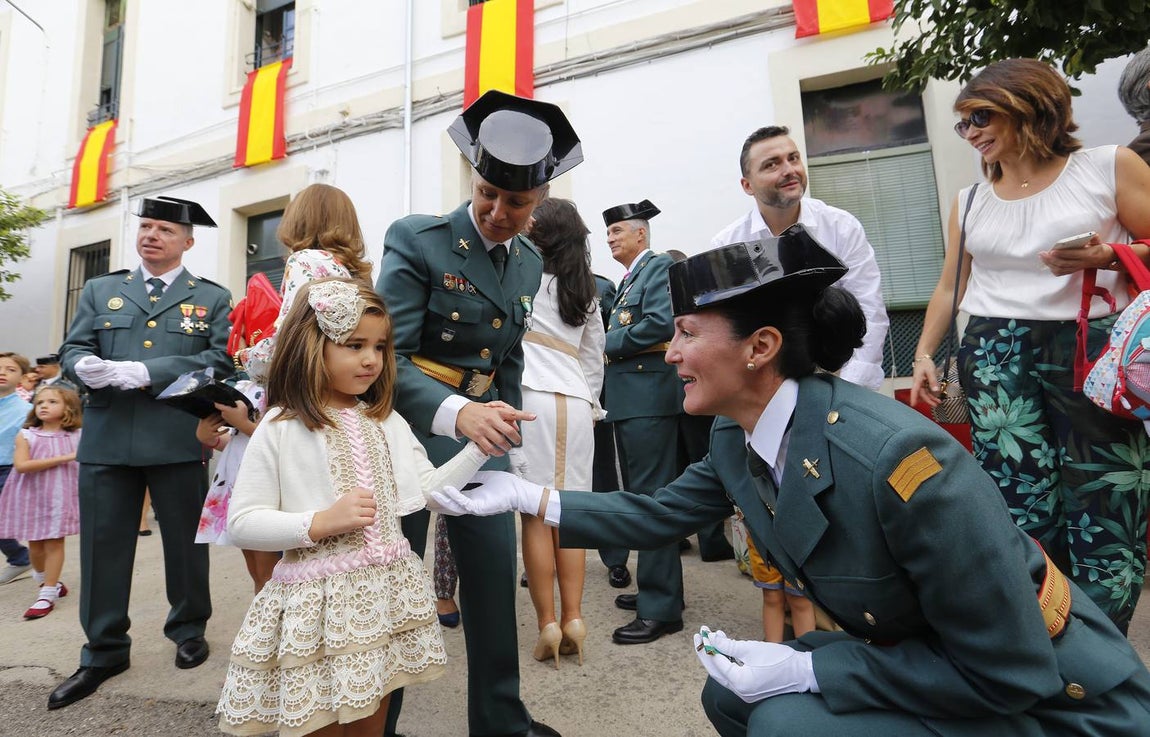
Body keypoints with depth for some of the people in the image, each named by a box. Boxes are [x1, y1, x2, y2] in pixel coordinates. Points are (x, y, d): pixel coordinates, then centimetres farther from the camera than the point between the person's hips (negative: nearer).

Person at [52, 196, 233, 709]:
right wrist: (89, 369, -15)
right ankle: (104, 651, 23)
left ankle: (189, 630, 28)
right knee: (103, 545, 8)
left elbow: (219, 360, -7)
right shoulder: (100, 290, 17)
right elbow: (73, 351, 9)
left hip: (179, 439, -3)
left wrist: (146, 372, -16)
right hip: (106, 439, 3)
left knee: (184, 540, 8)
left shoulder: (212, 297, 6)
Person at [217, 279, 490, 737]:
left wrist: (480, 448, -5)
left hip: (386, 594, 4)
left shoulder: (387, 422, 4)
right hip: (316, 604, -4)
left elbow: (429, 491, 4)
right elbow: (242, 523, -7)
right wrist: (320, 523, -20)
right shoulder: (280, 428, -8)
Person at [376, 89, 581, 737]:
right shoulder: (417, 240, -12)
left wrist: (504, 421, 16)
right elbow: (387, 357, -19)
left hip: (482, 425, 5)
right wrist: (458, 412, -35)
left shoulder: (530, 261, 7)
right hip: (411, 424, -5)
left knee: (496, 579, 12)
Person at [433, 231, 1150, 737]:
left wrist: (806, 670, -24)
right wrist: (529, 496, -4)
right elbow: (657, 514, 1)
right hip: (924, 663, 7)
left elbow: (1013, 671, -25)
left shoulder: (895, 457, -35)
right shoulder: (736, 441, -11)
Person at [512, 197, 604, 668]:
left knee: (536, 514, -1)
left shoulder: (527, 272, 4)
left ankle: (548, 625, 4)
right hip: (576, 402, 5)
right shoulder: (586, 289, 20)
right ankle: (572, 618, 11)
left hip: (532, 397, -5)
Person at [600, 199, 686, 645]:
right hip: (625, 401, 10)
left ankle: (661, 608, 2)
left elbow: (661, 322, -21)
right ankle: (654, 587, 28)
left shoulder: (659, 266, -5)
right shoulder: (627, 281, 23)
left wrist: (609, 344, -11)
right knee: (638, 497, 15)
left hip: (649, 397, -10)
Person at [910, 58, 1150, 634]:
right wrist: (924, 353, 6)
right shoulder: (970, 202, 14)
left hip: (1093, 347, -1)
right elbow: (949, 286, 15)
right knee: (1023, 505, -3)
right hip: (995, 355, 2)